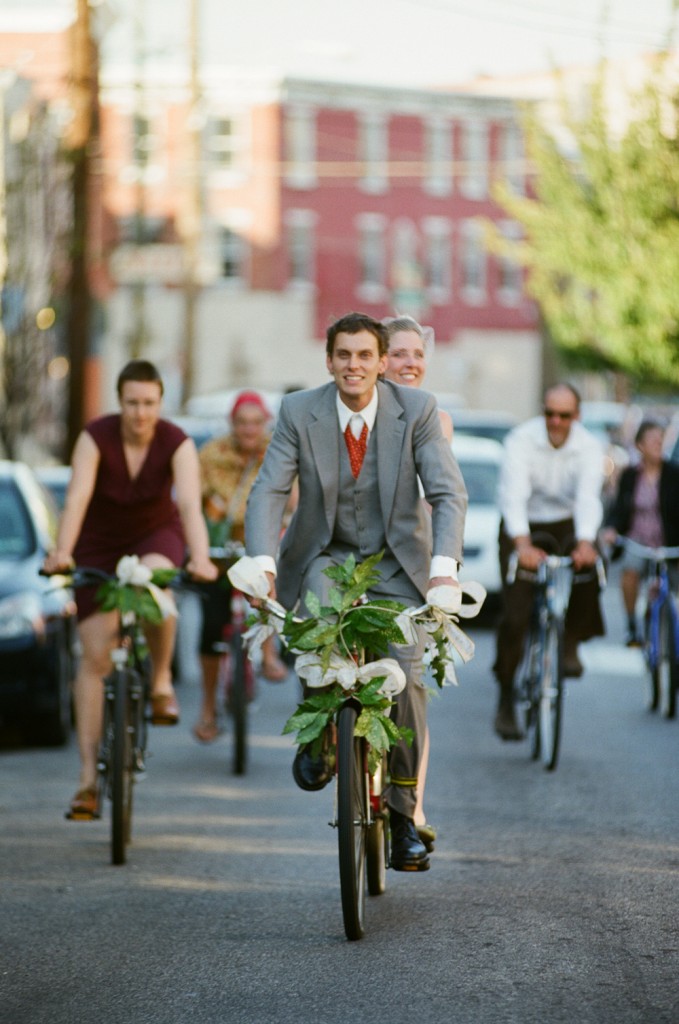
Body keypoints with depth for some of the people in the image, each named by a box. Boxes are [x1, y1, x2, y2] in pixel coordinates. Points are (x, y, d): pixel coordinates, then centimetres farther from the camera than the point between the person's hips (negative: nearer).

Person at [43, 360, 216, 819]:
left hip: (156, 534, 0)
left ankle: (162, 681, -14)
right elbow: (77, 499, -35)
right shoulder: (96, 438, -23)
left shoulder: (177, 444, -21)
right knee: (94, 658, -8)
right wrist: (62, 552, -51)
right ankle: (88, 777, -6)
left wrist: (200, 558, -51)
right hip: (101, 542, 0)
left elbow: (190, 504, -34)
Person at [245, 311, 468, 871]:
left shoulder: (417, 410, -11)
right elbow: (268, 492, -13)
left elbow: (449, 493, -15)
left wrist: (444, 566, -32)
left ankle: (403, 814, 1)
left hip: (396, 559, 0)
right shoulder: (299, 412, -10)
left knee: (406, 676, -13)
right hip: (326, 554, 0)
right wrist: (264, 561, -30)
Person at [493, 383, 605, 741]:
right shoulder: (521, 440, -18)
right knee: (514, 614, -11)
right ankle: (505, 700, 0)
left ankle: (570, 641, -8)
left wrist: (585, 543, -44)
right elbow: (514, 494, -30)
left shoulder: (588, 447, -12)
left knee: (590, 568, -31)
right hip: (523, 527, -2)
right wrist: (523, 545, -46)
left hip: (565, 524, 2)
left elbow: (588, 497, -26)